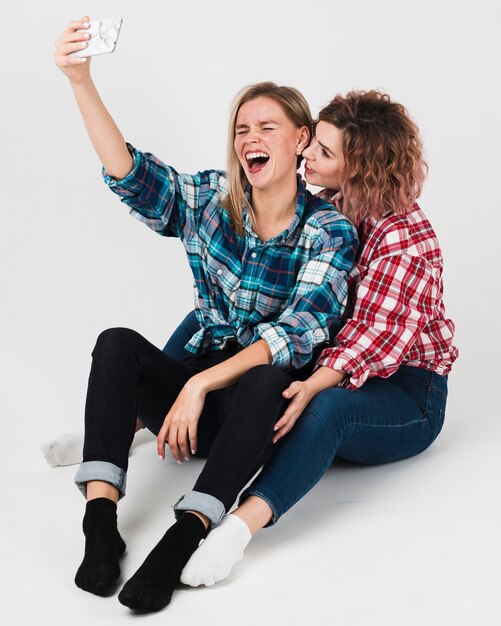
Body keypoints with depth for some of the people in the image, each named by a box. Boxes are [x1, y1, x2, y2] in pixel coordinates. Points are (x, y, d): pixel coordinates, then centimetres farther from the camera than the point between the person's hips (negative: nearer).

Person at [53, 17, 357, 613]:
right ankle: (100, 517, -33)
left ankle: (181, 539, -43)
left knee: (266, 382, -37)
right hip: (198, 397, 4)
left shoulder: (330, 231, -8)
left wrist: (199, 385, -30)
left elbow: (297, 335, -20)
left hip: (264, 404, -3)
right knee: (117, 343, -21)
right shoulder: (211, 199, 3)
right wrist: (80, 81, -27)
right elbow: (129, 173, -14)